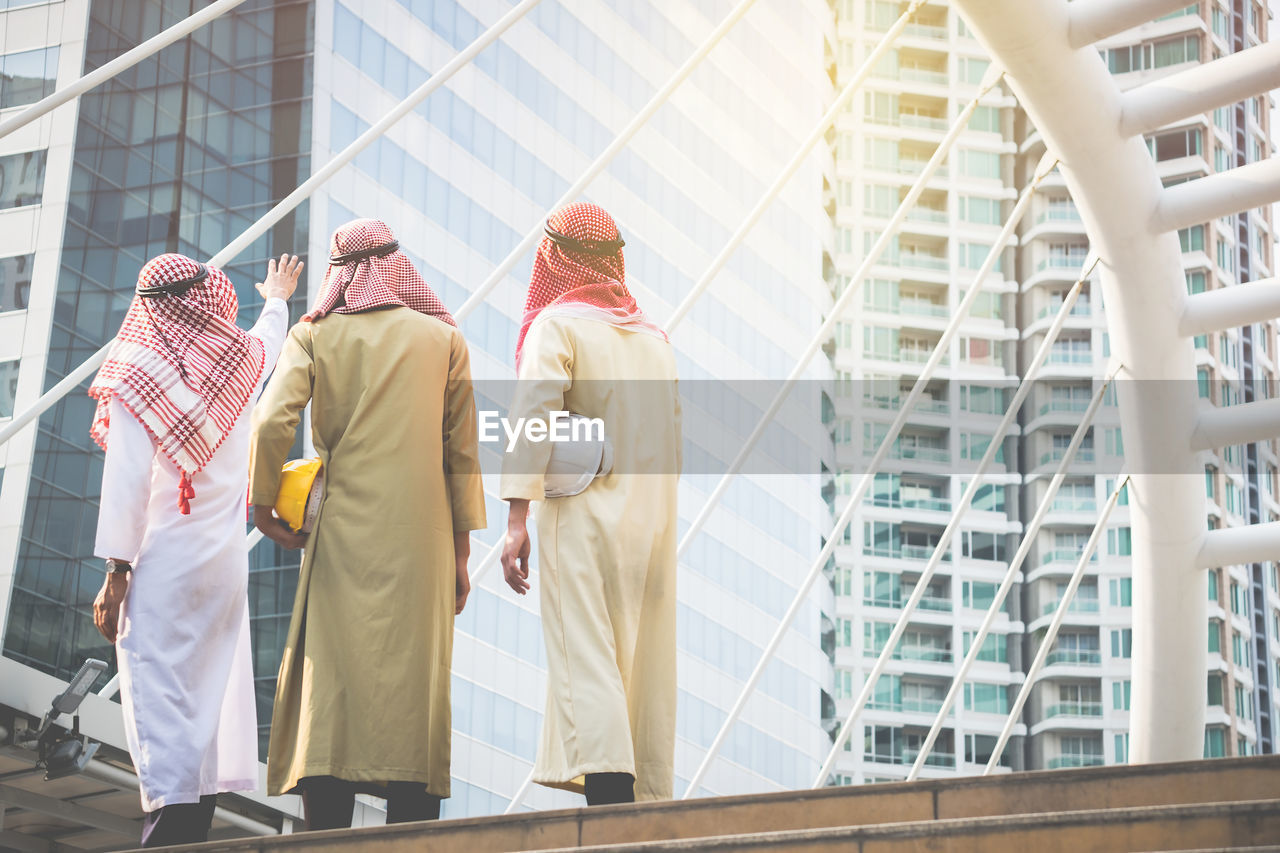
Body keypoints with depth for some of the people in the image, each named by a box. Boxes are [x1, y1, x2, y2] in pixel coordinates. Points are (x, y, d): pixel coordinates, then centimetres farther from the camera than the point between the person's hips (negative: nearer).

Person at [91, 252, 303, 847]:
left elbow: (126, 484, -12)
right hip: (227, 563, 5)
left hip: (162, 563, -5)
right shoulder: (240, 359, 6)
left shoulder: (138, 374, -8)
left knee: (160, 698, -8)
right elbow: (270, 339, 33)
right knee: (211, 693, 10)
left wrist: (116, 575, -8)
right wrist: (277, 299, 55)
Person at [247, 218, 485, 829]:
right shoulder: (444, 338, 8)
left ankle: (328, 840, -4)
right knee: (414, 684, 3)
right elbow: (462, 451, 6)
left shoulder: (314, 335, 5)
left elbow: (271, 421, -9)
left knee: (331, 685, 1)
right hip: (421, 539, 1)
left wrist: (262, 501, 6)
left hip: (343, 532, -1)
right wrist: (460, 554, 9)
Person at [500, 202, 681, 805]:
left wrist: (516, 519, -19)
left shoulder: (557, 325, -3)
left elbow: (533, 419, -15)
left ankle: (610, 802, -23)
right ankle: (650, 804, 5)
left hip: (583, 518, -6)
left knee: (587, 664, -11)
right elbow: (670, 436, 15)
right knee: (641, 667, 7)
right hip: (652, 523, 6)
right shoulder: (652, 336, 16)